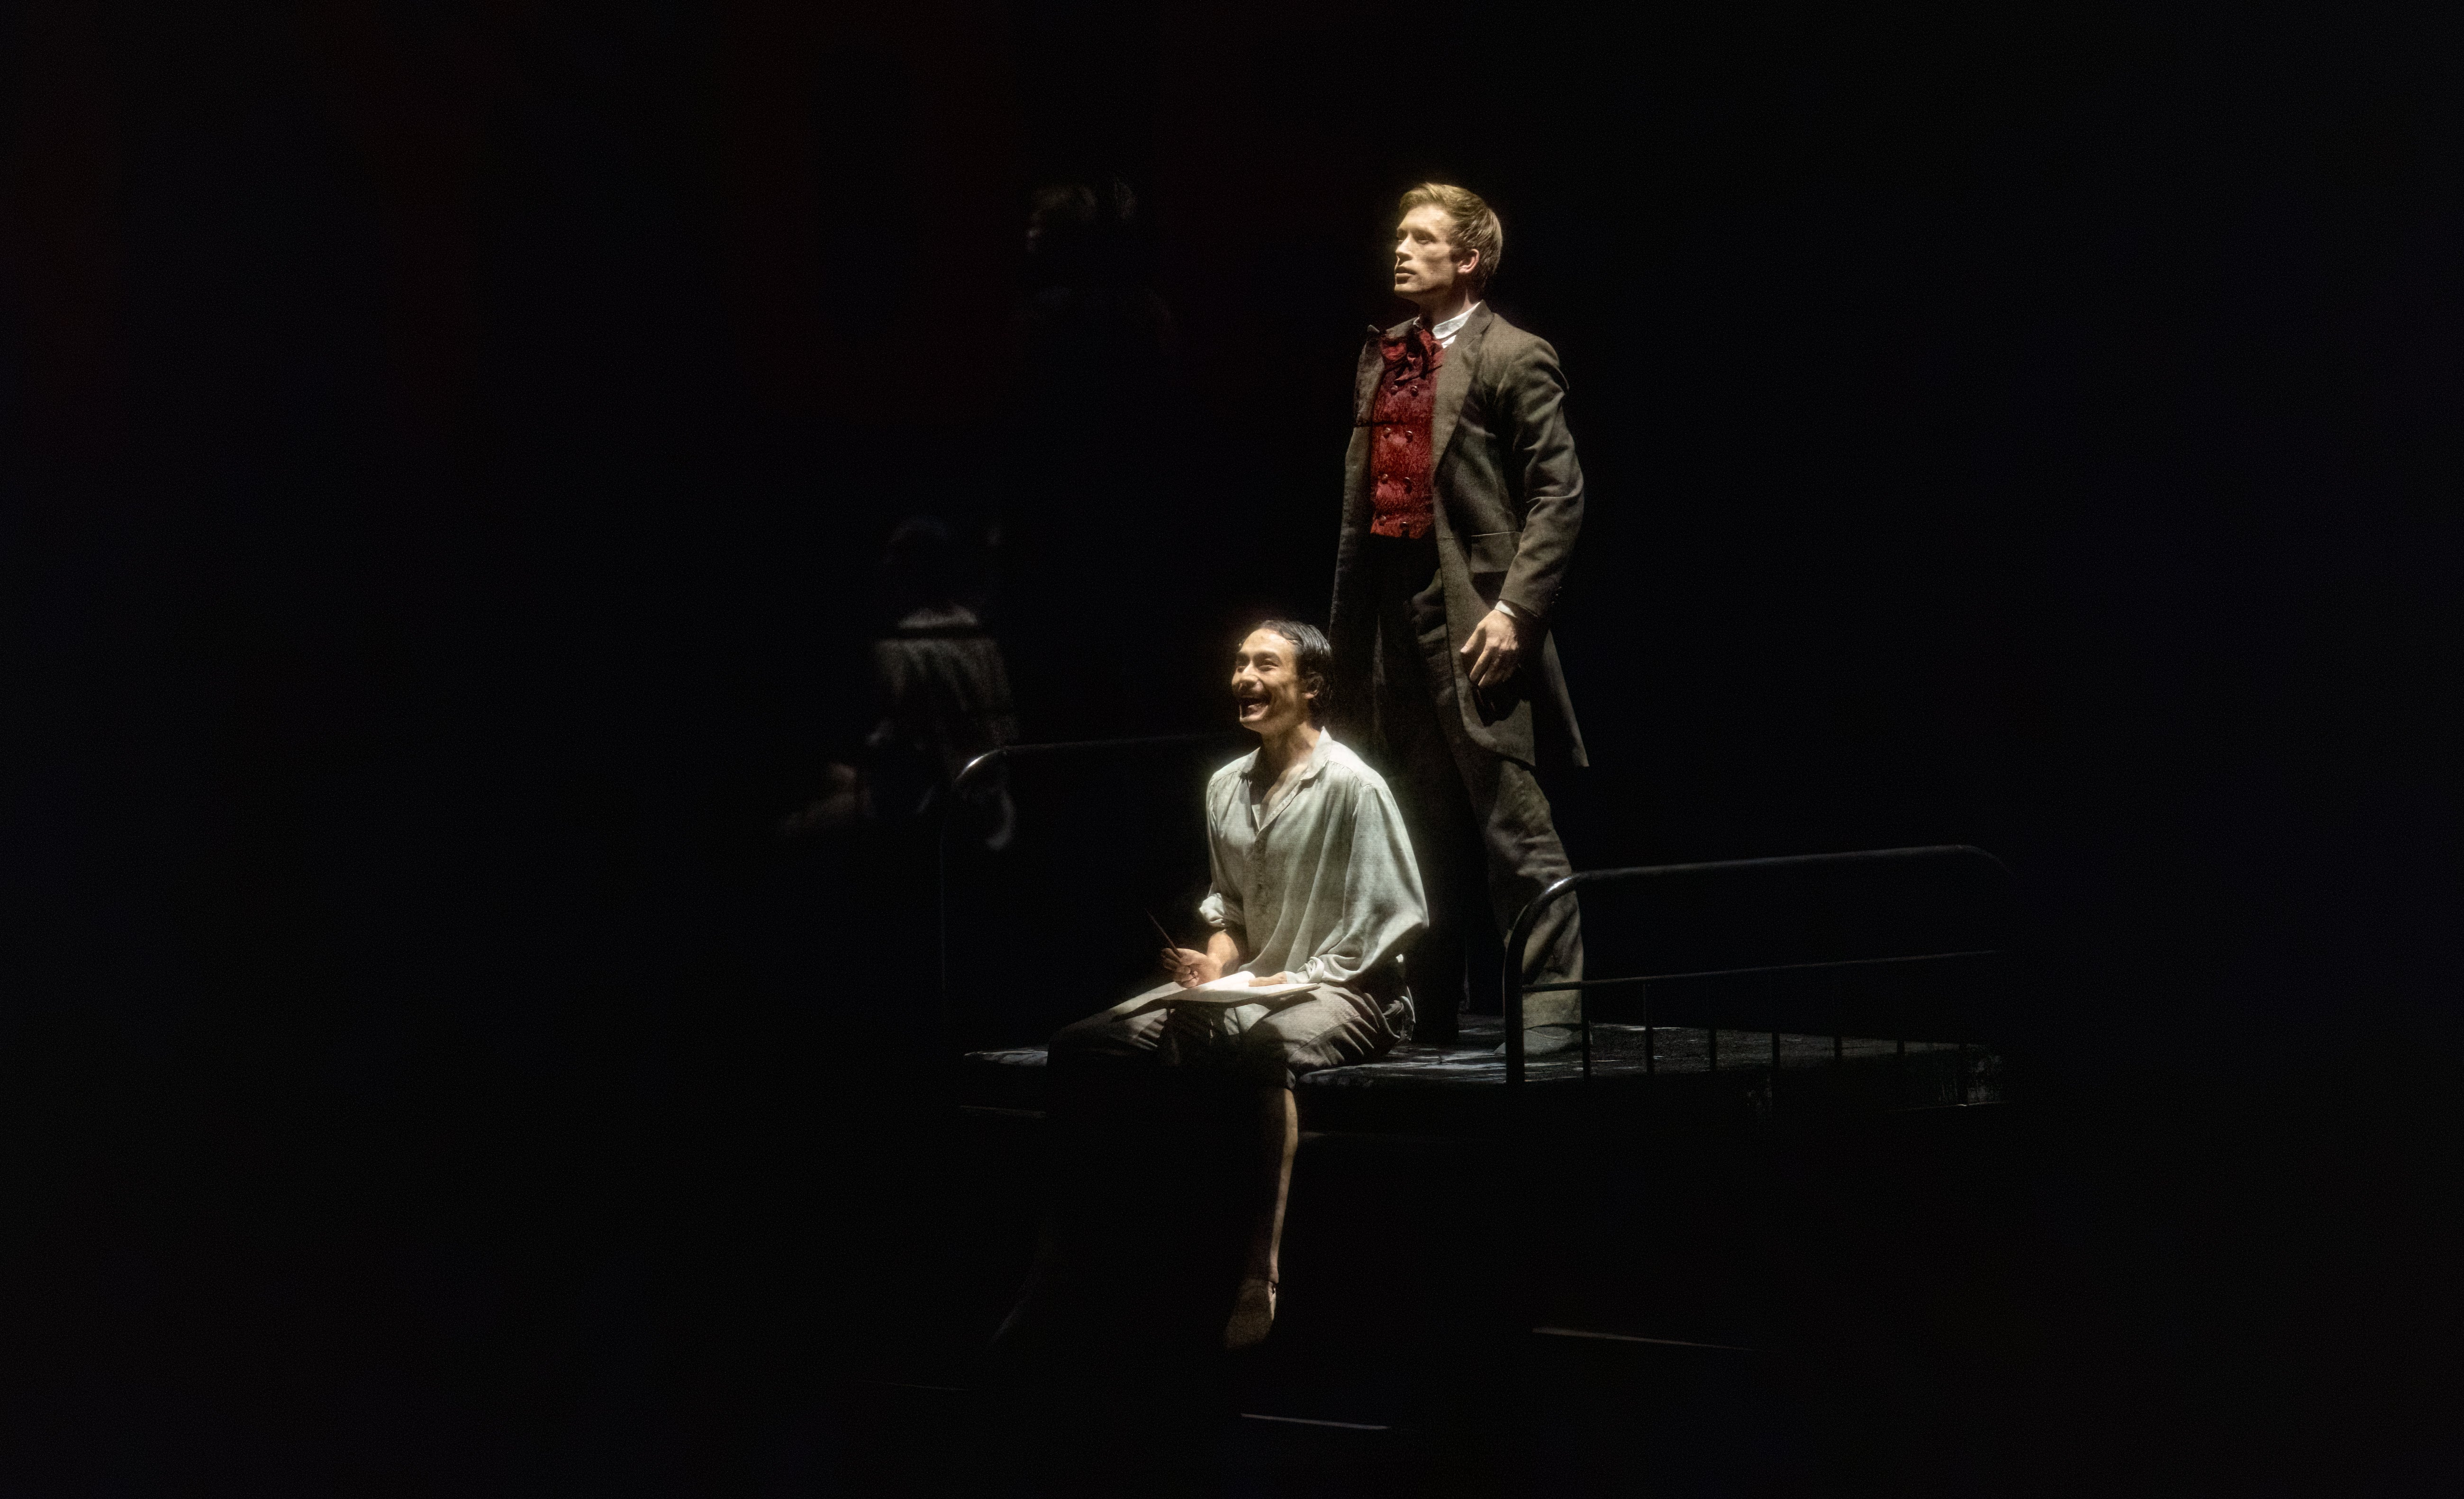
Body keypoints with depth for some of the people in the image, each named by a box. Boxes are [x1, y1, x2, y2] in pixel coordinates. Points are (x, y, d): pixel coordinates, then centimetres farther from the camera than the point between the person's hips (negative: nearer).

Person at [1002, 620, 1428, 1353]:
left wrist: (1283, 981, -16)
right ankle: (1054, 1262, -2)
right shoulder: (1225, 786, 11)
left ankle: (1260, 1275, -47)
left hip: (1348, 993, -7)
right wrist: (1214, 966, -2)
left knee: (1263, 1044, -42)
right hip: (1251, 987, 7)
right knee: (1079, 1047, -7)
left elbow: (1385, 931, -11)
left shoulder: (1351, 785, -10)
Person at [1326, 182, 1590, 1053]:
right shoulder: (1381, 358, 17)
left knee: (1511, 819, -7)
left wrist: (1515, 608, -17)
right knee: (1422, 825, 14)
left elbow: (1558, 494, -10)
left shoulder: (1512, 359, -5)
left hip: (1471, 616, -7)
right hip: (1393, 613, 7)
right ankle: (1427, 1011, 21)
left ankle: (1548, 1002, -2)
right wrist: (1347, 620, 15)